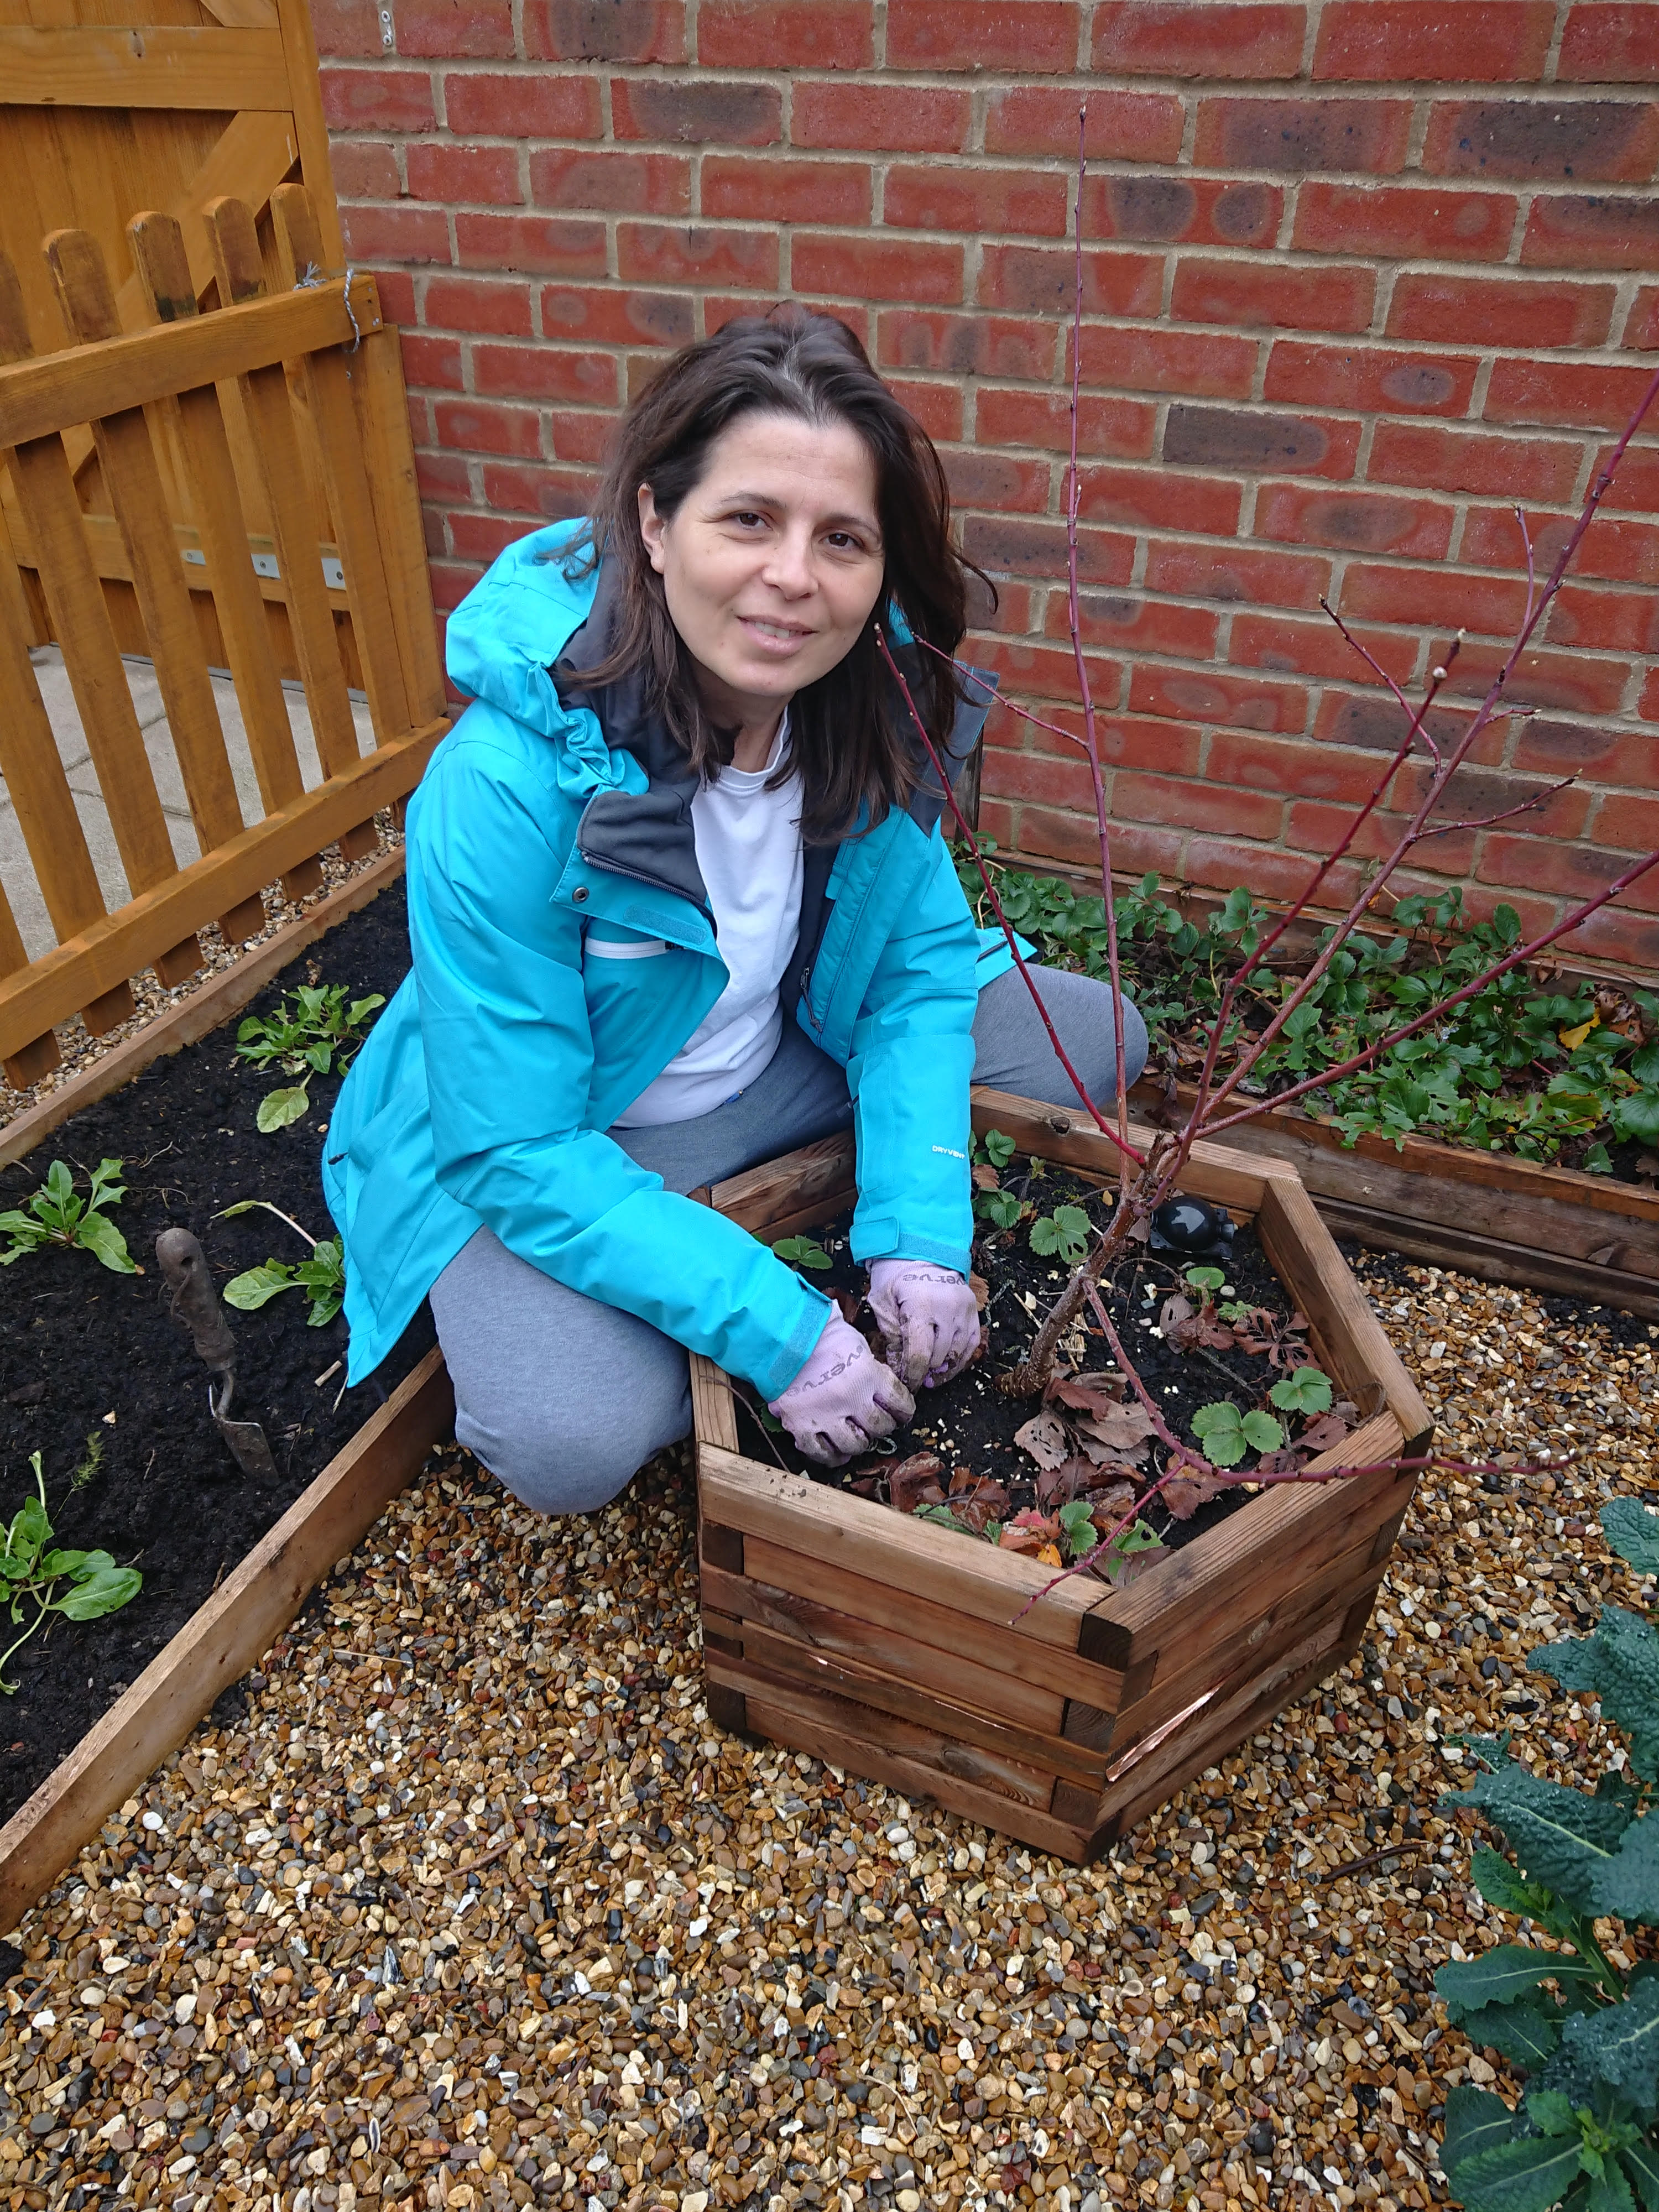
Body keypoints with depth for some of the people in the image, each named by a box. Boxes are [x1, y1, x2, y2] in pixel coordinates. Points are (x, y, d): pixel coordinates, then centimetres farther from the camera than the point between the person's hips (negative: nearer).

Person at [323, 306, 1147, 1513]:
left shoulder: (875, 707, -17)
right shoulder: (505, 789, -33)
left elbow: (920, 959, -7)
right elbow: (520, 1152, -28)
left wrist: (916, 1227, -19)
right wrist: (777, 1331, -32)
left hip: (785, 1065, 6)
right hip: (550, 1150, -5)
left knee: (1093, 1038, -1)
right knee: (574, 1442, -31)